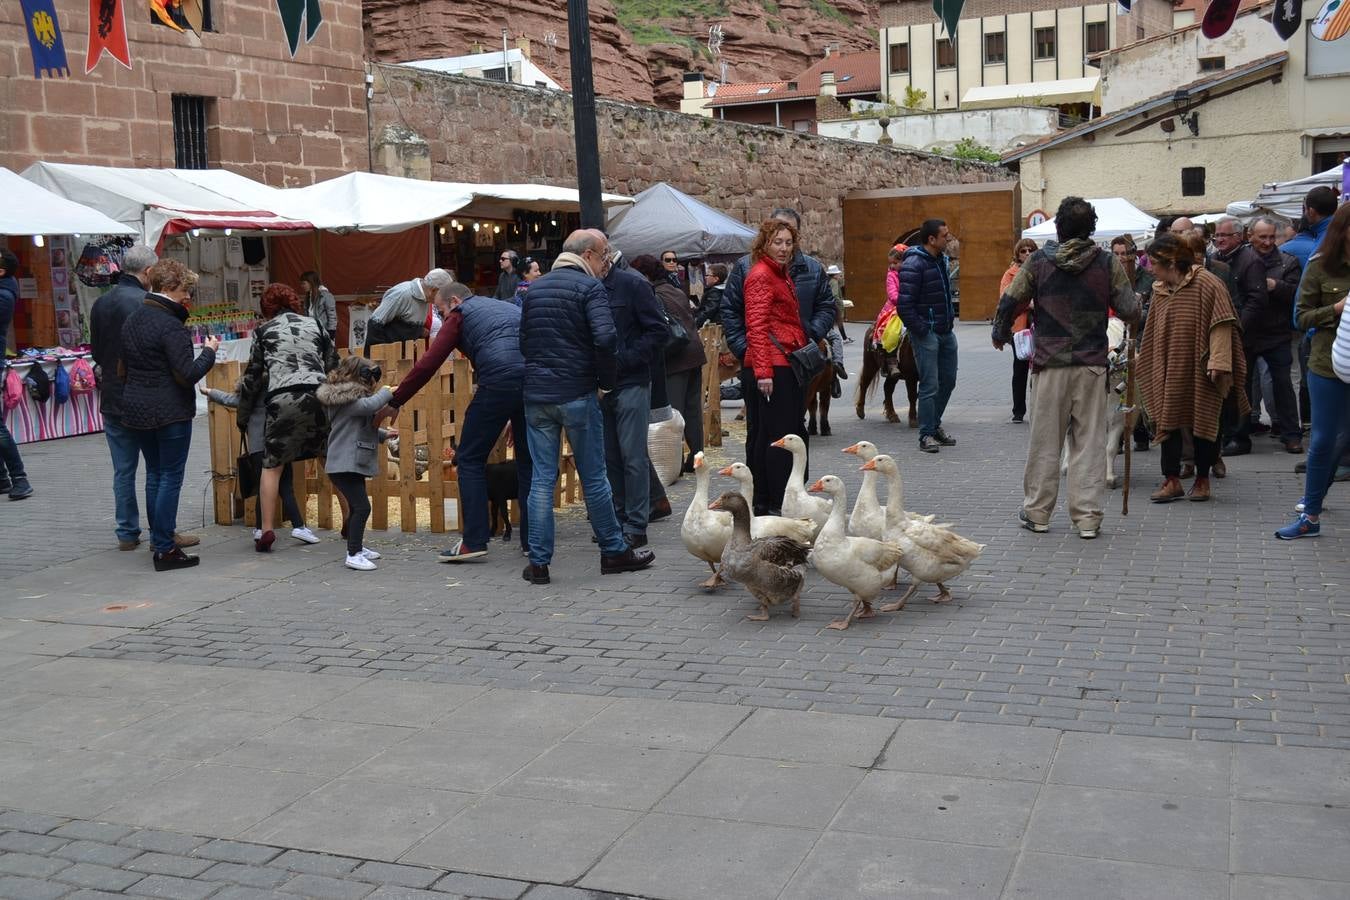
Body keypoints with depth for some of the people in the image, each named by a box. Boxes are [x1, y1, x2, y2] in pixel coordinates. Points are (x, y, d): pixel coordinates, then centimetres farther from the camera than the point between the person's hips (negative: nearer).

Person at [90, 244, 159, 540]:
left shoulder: (100, 304, 6)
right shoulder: (145, 303, -15)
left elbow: (96, 352, 13)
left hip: (112, 401, 6)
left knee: (123, 471, 11)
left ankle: (127, 533, 16)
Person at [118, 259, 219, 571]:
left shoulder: (132, 320, 10)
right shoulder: (170, 325, -18)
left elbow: (123, 368, 18)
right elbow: (188, 374, -21)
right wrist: (209, 352, -6)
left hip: (137, 410, 8)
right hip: (170, 412, -8)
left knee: (154, 474, 17)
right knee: (170, 477, -2)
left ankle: (157, 538, 25)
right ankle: (165, 550, -1)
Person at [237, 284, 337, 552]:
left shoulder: (264, 330, 16)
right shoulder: (314, 325, 22)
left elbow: (252, 375, 19)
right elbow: (334, 366, 19)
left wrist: (243, 416, 28)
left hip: (282, 399, -2)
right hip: (318, 396, 2)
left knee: (271, 466, 6)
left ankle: (267, 530, -1)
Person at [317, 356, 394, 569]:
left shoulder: (346, 397, 16)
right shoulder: (348, 399, -15)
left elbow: (362, 428, 27)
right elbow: (369, 406, -33)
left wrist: (383, 434, 23)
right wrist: (387, 392, -18)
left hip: (352, 464, 11)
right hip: (345, 466, -11)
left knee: (356, 507, 22)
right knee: (362, 507, -14)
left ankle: (357, 547, 35)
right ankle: (353, 555, -15)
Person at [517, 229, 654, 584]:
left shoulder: (535, 288, 13)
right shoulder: (589, 286, -7)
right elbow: (605, 337, -21)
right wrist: (608, 378, -7)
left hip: (536, 395, 5)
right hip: (577, 395, -5)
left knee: (542, 479, 7)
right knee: (594, 476, 6)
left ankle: (538, 562, 6)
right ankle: (614, 551, 18)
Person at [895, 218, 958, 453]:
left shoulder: (941, 259, 12)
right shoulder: (914, 264, -17)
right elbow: (904, 305, -20)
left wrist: (951, 317, 15)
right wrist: (920, 330, -18)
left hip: (946, 331, 9)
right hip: (926, 334, -9)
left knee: (948, 381, 15)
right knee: (930, 385, -6)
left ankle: (934, 425, 30)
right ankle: (926, 435, 3)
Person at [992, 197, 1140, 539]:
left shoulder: (1039, 261, -1)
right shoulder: (1108, 263, -1)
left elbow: (1009, 302, 1)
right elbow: (1130, 311, -3)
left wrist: (1000, 334, 19)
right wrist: (1135, 302, 20)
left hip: (1050, 362, 0)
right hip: (1093, 364, 0)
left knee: (1045, 440, 9)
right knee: (1089, 441, 5)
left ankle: (1037, 512, 17)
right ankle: (1087, 517, 7)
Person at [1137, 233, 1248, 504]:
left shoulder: (1206, 283, -13)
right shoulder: (1160, 290, 7)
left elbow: (1221, 324, -16)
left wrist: (1218, 362, -22)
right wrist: (1142, 360, 17)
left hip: (1199, 370, -5)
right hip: (1169, 370, 6)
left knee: (1203, 422, 5)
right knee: (1168, 420, 0)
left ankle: (1202, 479, 18)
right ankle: (1172, 480, 5)